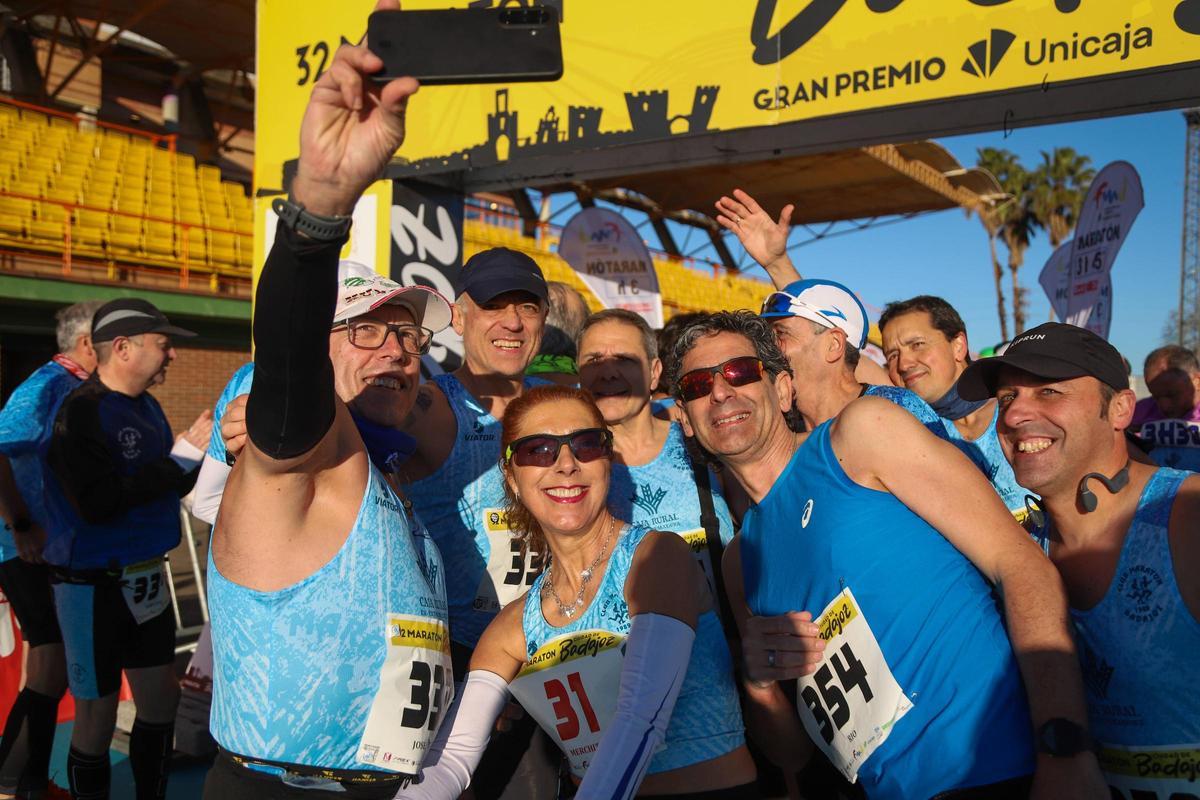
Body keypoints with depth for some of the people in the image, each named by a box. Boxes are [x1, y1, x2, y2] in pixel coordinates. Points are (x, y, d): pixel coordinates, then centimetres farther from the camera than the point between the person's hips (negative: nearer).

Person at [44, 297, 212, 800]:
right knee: (97, 719, 5)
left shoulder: (147, 407, 6)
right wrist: (182, 455, -25)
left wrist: (207, 449, -5)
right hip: (93, 588, -8)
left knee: (161, 701, 17)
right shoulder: (80, 411, -17)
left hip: (147, 581, 8)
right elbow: (99, 503, -28)